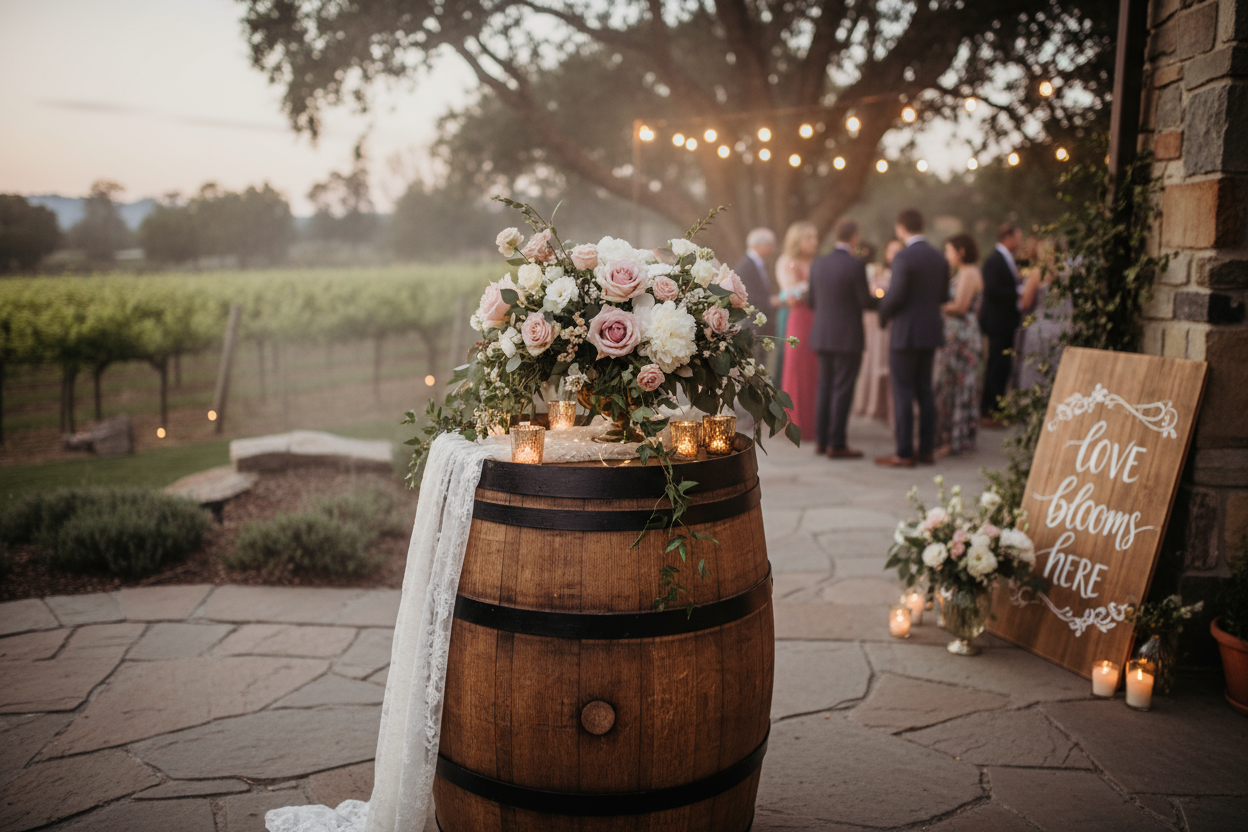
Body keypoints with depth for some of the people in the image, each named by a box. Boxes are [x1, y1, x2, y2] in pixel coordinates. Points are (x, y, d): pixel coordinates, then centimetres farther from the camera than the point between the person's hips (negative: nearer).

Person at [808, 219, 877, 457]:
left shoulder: (818, 264, 4)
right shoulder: (855, 265, -14)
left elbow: (811, 301, 10)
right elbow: (866, 302, -11)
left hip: (822, 336, 6)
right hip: (848, 337, -6)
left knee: (825, 389, 13)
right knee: (843, 391, -1)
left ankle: (821, 440, 15)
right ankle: (837, 444, 1)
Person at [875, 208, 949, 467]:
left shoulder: (903, 257, -16)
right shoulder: (940, 258, 7)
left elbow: (895, 296, -18)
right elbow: (943, 295, 11)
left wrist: (883, 316, -1)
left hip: (906, 332, -7)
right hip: (931, 331, 7)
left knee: (903, 392, -1)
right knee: (925, 391, 13)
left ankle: (904, 453, 1)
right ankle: (927, 450, 17)